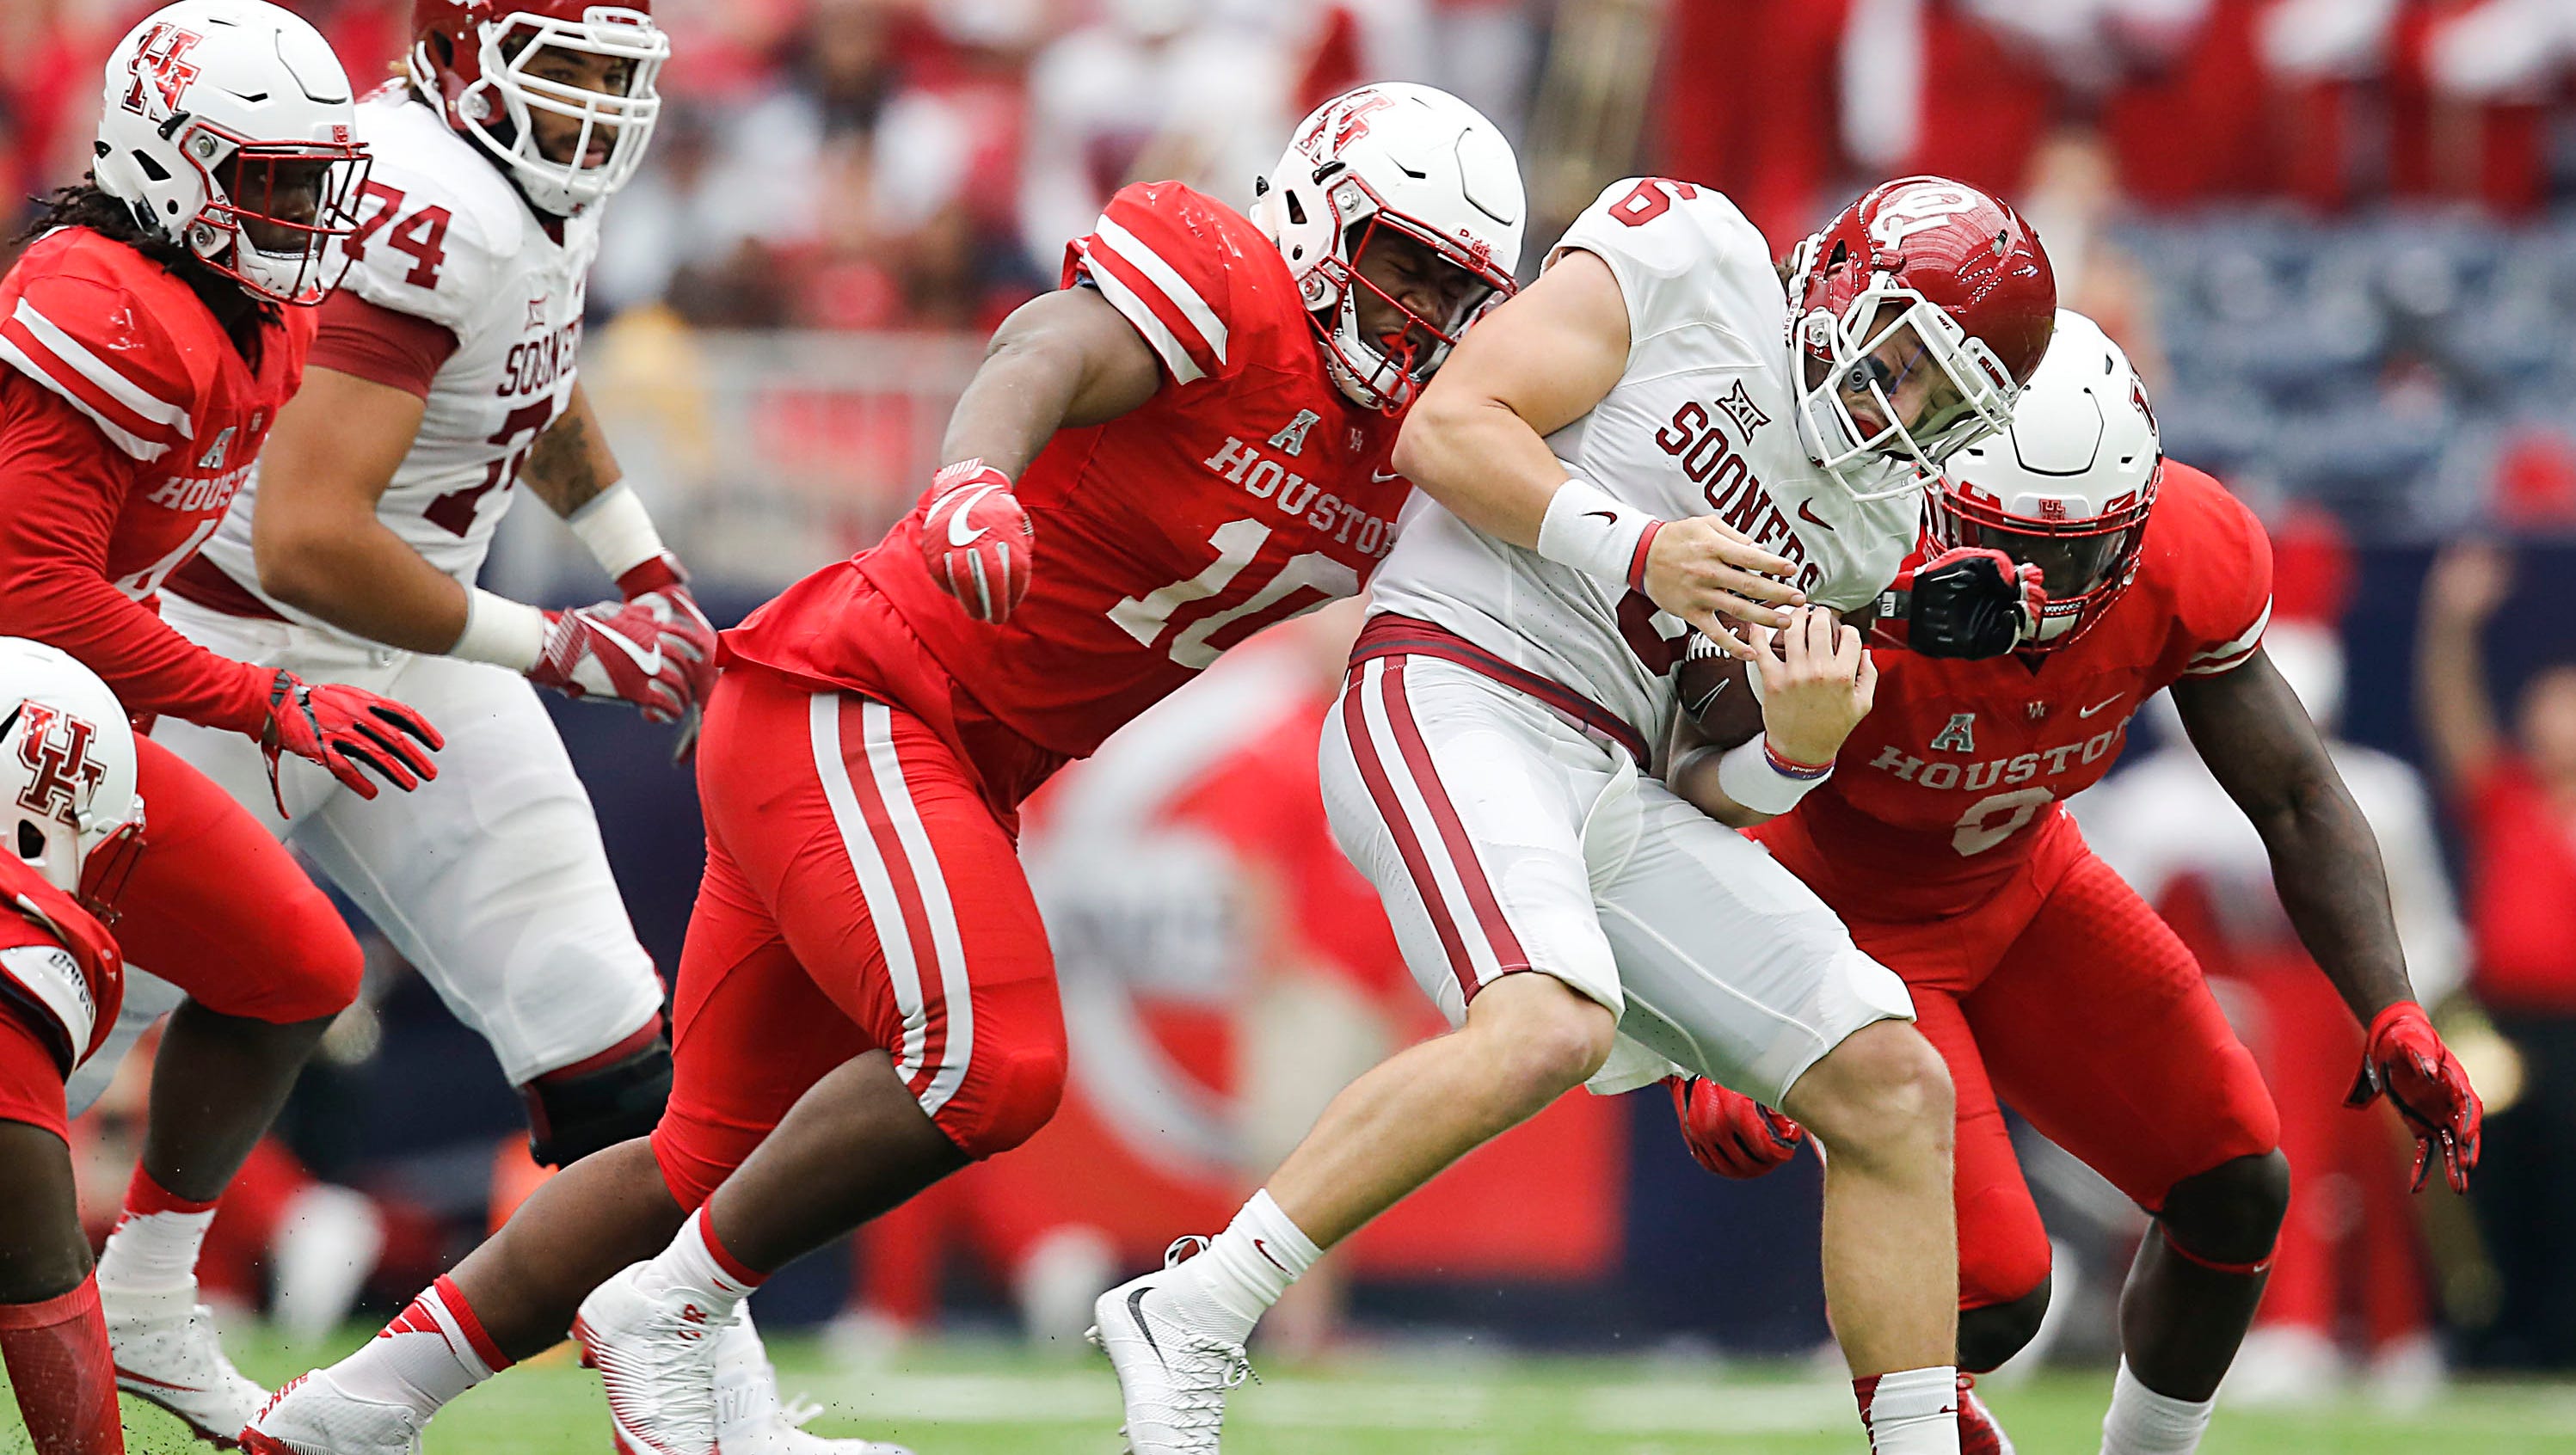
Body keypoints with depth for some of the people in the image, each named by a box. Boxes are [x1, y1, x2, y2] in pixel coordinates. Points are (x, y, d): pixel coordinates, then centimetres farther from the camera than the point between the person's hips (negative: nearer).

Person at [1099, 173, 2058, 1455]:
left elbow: (1711, 793, 17)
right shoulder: (1692, 256, 1)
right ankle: (1189, 1320, -23)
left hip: (1615, 791, 8)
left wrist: (1802, 746, -4)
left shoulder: (1870, 525, 19)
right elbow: (1445, 431, -6)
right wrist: (1636, 547, -16)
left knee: (1891, 1088, -1)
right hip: (1456, 705, -8)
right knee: (1553, 1027, -33)